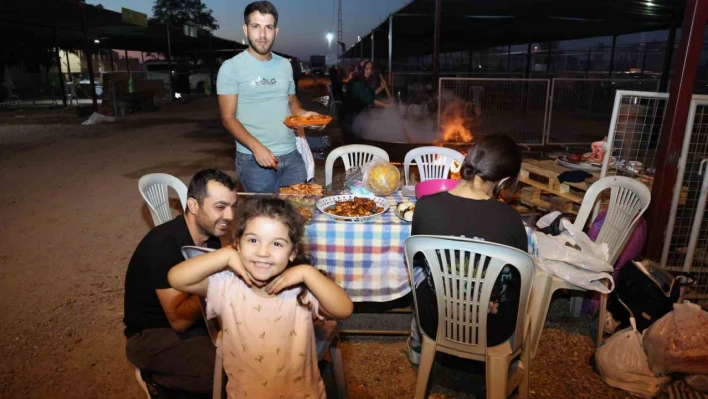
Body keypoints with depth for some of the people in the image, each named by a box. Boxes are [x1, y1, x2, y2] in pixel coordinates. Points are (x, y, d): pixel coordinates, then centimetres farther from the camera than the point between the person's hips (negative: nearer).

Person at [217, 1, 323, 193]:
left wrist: (303, 113, -3)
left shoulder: (285, 65, 9)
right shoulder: (231, 67, -7)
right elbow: (228, 117, -10)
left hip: (291, 156, 5)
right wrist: (256, 147, -24)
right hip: (253, 159, -4)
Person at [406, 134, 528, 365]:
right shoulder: (509, 217, -21)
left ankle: (417, 348, 50)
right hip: (493, 329, 0)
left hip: (435, 322, 1)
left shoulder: (425, 206, -18)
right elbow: (520, 279, -4)